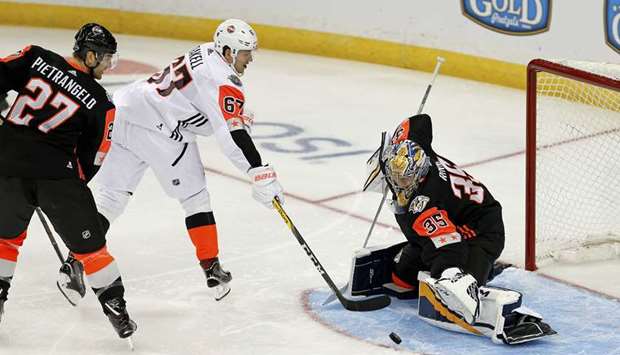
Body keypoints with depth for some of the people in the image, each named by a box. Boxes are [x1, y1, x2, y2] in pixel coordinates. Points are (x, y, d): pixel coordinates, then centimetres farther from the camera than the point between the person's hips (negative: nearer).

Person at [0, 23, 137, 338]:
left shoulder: (36, 58, 5)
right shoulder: (99, 103, 3)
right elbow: (91, 159, 7)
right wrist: (73, 184, 19)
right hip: (58, 174, -2)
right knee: (89, 245, 10)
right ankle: (115, 306, 12)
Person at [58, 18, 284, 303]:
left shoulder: (205, 53, 19)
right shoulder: (224, 81, -8)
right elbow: (233, 136, -17)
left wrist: (239, 116, 18)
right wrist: (261, 175, -18)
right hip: (159, 130, -8)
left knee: (111, 193, 8)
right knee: (194, 197, 7)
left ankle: (75, 262, 2)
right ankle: (212, 269, 11)